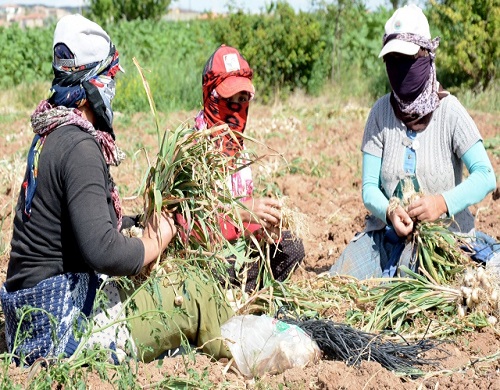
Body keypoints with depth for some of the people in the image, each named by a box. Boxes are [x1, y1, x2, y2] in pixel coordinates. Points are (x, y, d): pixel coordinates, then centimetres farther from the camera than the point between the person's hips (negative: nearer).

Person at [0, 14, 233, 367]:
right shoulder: (80, 148, -20)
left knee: (173, 291, 21)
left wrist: (145, 222, 12)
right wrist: (154, 242, -11)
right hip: (65, 323, -10)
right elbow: (103, 251, -29)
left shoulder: (52, 136, 11)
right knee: (196, 297, -2)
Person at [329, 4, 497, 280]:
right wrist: (389, 212, -23)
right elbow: (369, 187, -1)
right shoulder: (381, 112, 1)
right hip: (386, 232, 3)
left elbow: (485, 176, -12)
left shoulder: (449, 112, -8)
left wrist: (443, 202, -30)